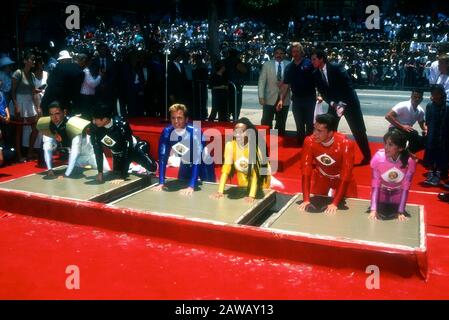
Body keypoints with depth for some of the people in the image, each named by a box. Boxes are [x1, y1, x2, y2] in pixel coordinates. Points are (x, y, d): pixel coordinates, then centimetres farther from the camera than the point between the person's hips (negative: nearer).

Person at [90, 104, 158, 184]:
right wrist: (100, 172, -13)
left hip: (134, 149, -4)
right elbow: (98, 150, -11)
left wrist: (123, 176, -37)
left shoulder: (121, 124, -36)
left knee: (152, 168, -18)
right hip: (118, 154, 5)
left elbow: (126, 150, -35)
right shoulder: (94, 128, -23)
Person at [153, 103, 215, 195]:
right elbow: (163, 157, -21)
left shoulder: (195, 132, -35)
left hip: (204, 164, -3)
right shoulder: (166, 133, -23)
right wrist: (161, 183, -29)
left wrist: (191, 186, -48)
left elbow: (197, 159, -41)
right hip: (186, 164, 4)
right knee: (180, 189, 13)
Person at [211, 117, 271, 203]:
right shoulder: (230, 145, -24)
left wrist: (252, 195, -40)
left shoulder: (256, 145, -33)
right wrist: (220, 191, -27)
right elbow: (226, 168, -20)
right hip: (243, 179, 3)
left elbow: (256, 172, -33)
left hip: (260, 178, -3)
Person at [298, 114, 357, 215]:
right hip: (321, 178, 2)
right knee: (316, 207, 10)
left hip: (341, 179, -2)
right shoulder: (309, 141, -28)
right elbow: (306, 170, -25)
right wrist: (306, 200, -30)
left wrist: (335, 203, -37)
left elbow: (345, 176, -33)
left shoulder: (346, 144, -36)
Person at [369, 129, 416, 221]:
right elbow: (375, 185, -23)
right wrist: (373, 209, -28)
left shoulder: (410, 161, -27)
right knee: (381, 216, -12)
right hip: (381, 198, 0)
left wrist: (401, 212, -23)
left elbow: (405, 188, -21)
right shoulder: (378, 157, -27)